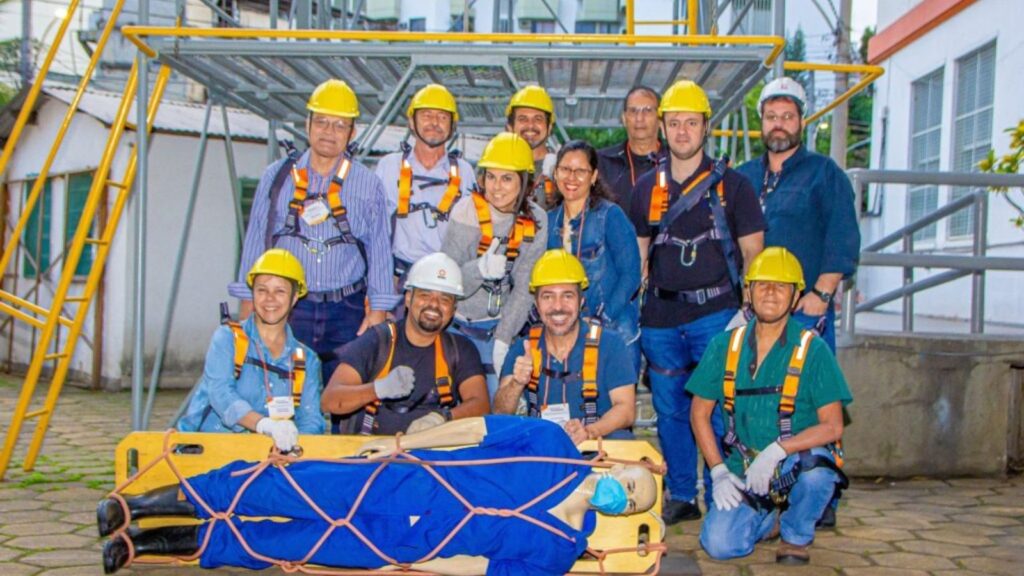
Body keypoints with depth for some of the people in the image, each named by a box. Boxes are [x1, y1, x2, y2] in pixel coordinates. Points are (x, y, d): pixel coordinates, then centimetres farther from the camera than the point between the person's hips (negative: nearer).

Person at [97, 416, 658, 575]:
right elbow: (479, 428, 2)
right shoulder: (555, 446, -3)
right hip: (391, 482, 1)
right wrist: (402, 443, 1)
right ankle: (135, 505, 12)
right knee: (271, 488, -5)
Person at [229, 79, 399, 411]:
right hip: (285, 311, 0)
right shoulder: (277, 177, 8)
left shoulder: (369, 185, 7)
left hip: (347, 312, 0)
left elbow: (380, 252, 7)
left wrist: (378, 310, 0)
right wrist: (248, 309, 6)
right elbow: (255, 243, 10)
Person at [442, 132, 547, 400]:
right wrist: (481, 268, -38)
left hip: (498, 327, 3)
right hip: (455, 324, -2)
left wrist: (502, 341, -13)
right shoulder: (467, 211, -15)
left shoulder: (534, 220, -5)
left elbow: (524, 288, -5)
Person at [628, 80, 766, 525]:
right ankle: (681, 496, 21)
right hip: (660, 317, 4)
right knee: (669, 410, 9)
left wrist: (747, 310, -8)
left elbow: (753, 253, 2)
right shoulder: (647, 187, 13)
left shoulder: (731, 184, 4)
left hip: (715, 313, -3)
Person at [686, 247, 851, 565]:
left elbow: (832, 427, -12)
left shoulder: (813, 350, -7)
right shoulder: (725, 346, 1)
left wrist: (777, 450, -25)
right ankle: (767, 517, 19)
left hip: (795, 464, -2)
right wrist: (719, 470, -5)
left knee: (817, 461, -36)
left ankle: (796, 535, -3)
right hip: (744, 468, 2)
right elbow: (699, 413, 6)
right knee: (719, 544, -19)